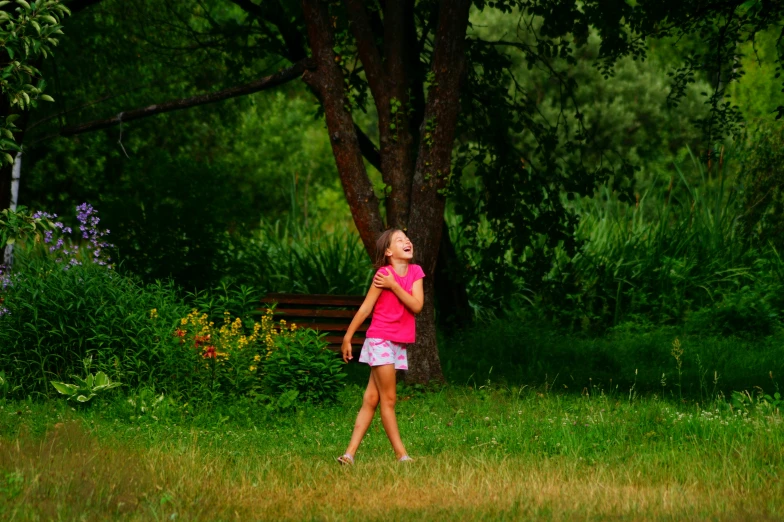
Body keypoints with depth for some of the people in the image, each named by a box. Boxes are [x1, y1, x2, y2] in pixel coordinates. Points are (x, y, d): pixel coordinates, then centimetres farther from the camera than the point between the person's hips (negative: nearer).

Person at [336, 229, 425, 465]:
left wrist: (394, 286, -16)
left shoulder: (415, 272, 4)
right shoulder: (383, 274, -11)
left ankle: (350, 453, 7)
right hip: (380, 340, -6)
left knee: (371, 400, 6)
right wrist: (347, 337, -5)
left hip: (399, 343, 6)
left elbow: (417, 306, -8)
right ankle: (401, 455, 0)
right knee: (388, 400, -2)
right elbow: (365, 308, -8)